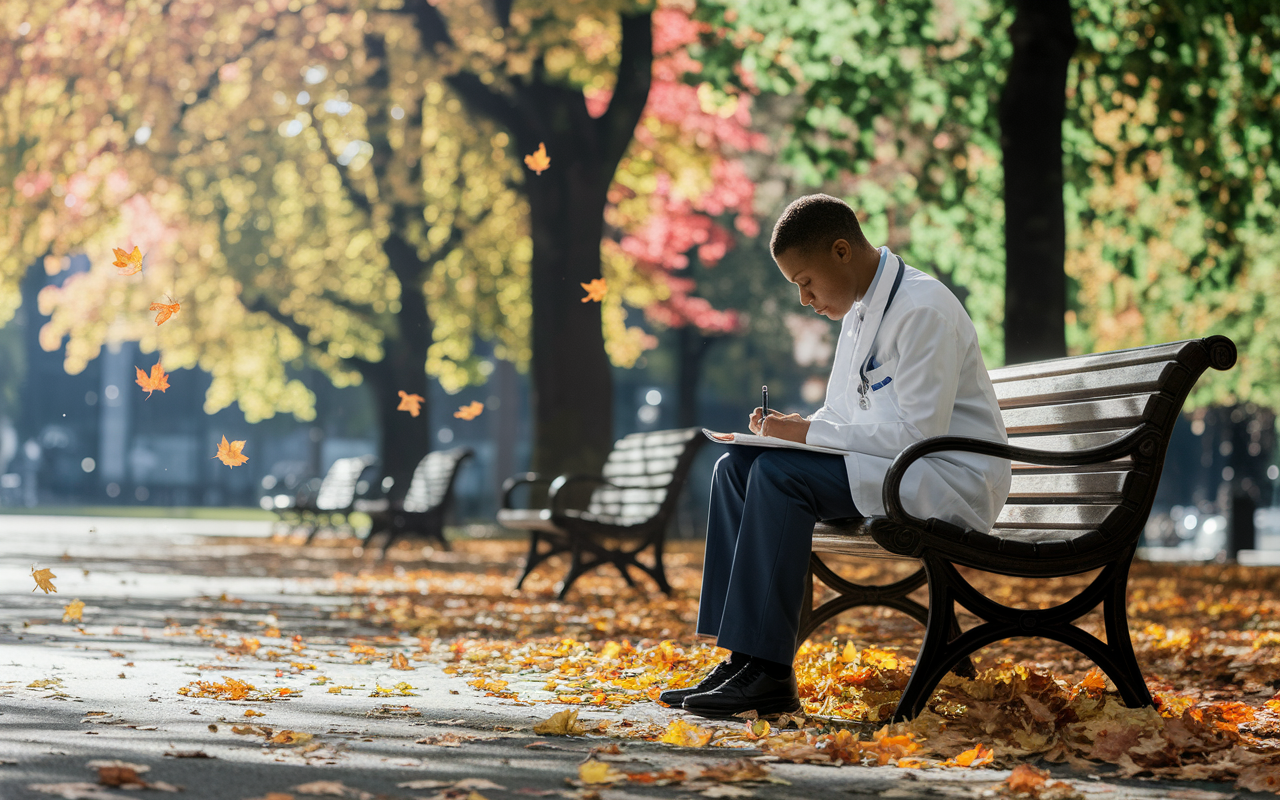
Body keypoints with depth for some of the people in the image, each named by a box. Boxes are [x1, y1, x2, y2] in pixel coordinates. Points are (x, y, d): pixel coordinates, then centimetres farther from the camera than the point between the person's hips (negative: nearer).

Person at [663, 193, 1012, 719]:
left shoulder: (923, 310, -16)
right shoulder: (859, 311, 14)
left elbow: (920, 433, -23)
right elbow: (843, 418, 22)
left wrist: (808, 434, -18)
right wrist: (793, 427, -1)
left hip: (948, 480, -10)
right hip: (880, 475, 10)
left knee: (781, 473, -27)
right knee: (736, 468, -3)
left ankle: (767, 674, -27)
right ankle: (739, 658, -9)